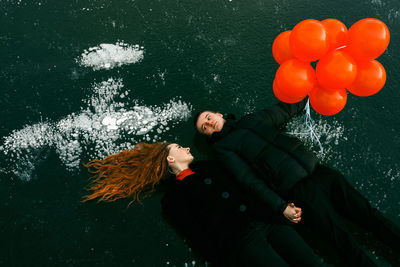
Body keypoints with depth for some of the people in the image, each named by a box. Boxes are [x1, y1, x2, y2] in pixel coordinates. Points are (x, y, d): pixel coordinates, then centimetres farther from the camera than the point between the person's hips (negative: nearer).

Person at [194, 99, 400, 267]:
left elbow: (288, 108, 32)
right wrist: (280, 206, -19)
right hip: (294, 187, -5)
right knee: (340, 234, -14)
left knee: (365, 211, 0)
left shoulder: (253, 118, 19)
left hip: (315, 167, 6)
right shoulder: (223, 148, 3)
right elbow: (250, 180, -8)